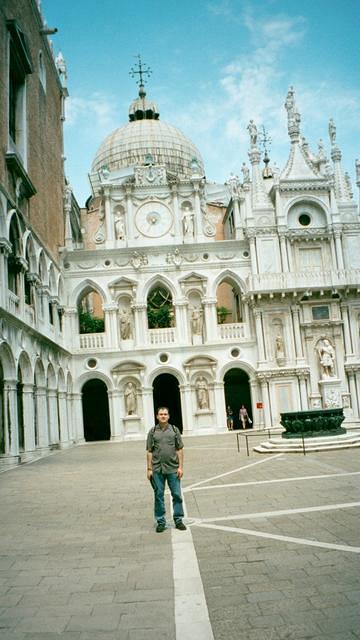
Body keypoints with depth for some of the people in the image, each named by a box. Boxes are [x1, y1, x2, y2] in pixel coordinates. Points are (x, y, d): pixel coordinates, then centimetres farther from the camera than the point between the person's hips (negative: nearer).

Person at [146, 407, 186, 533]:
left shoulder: (174, 430, 5)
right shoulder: (153, 432, 4)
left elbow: (180, 450, 4)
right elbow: (149, 452, 4)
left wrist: (180, 467, -2)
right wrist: (149, 469, -1)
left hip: (173, 468, 0)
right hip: (157, 470, 0)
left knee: (177, 495, 3)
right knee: (158, 496, 6)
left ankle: (178, 520, 16)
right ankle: (160, 522, 16)